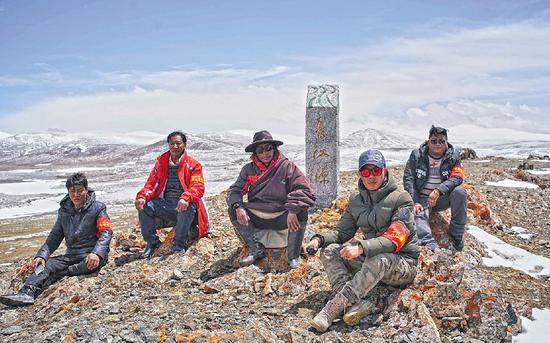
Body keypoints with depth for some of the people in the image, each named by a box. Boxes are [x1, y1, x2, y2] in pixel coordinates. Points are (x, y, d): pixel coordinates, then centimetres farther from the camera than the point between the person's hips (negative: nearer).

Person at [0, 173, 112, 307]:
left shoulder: (97, 208, -2)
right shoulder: (64, 211, 13)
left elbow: (106, 232, -12)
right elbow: (54, 237, 15)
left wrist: (97, 253, -30)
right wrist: (42, 255, -3)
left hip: (91, 255, -4)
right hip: (71, 255, 4)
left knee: (92, 264, -38)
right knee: (46, 265, -21)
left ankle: (57, 275, -32)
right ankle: (27, 293, -42)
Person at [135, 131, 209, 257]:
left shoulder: (193, 165, 2)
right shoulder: (161, 162, 14)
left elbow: (198, 187, -10)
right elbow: (151, 183, 9)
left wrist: (185, 198, -32)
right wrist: (142, 196, -14)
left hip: (182, 205, -3)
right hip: (164, 205, 4)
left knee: (188, 207, -36)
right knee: (144, 205, -20)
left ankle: (179, 244, -21)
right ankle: (151, 242, -5)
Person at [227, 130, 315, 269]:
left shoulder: (287, 166, -4)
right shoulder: (248, 169, 4)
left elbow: (304, 191, -13)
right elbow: (235, 190, 1)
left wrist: (293, 210, -29)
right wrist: (238, 206, -22)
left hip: (281, 218, -2)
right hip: (256, 218, 3)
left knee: (301, 213, -30)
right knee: (233, 210, -19)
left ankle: (293, 255, -13)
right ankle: (256, 250, -11)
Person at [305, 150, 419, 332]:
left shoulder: (401, 198, -11)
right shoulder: (356, 200, 8)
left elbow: (395, 238, -24)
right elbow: (342, 231, 11)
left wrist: (361, 247, -37)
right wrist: (319, 239, -10)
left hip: (402, 264, -6)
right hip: (370, 259, 6)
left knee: (379, 259, -39)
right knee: (330, 250, -12)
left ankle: (334, 307, -36)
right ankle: (354, 303, -33)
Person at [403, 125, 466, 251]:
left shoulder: (453, 157, 2)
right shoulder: (417, 155, 0)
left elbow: (457, 177, -13)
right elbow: (408, 179, -5)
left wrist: (438, 190, -31)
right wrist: (415, 202, -19)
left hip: (442, 198, 1)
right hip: (421, 199, -1)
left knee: (460, 192, -27)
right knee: (419, 214, -32)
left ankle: (456, 234, -16)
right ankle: (431, 247, -52)